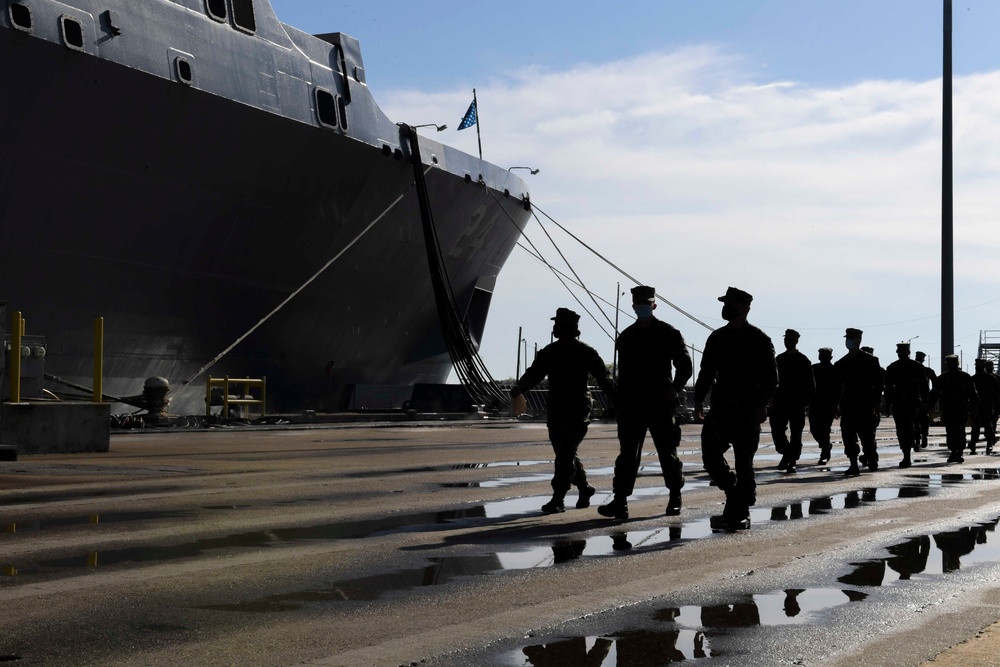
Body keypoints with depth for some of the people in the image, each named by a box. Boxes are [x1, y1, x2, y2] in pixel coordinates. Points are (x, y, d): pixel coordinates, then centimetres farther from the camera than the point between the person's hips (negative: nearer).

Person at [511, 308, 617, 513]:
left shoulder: (586, 352, -2)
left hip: (577, 410, -5)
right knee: (564, 454, 11)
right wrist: (519, 388, -15)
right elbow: (534, 373, 5)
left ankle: (558, 500, -11)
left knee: (565, 455, -11)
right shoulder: (549, 352, 10)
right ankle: (585, 488, 30)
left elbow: (604, 378, -3)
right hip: (556, 410, 5)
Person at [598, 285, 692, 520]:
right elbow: (623, 374, 15)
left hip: (661, 402, -3)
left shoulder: (669, 334, 2)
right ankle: (620, 501, -6)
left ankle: (675, 498, 19)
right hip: (633, 404, 3)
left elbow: (684, 365, 2)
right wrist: (621, 405, 10)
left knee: (667, 452, 4)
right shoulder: (626, 337, 13)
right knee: (628, 454, -3)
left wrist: (675, 388, -15)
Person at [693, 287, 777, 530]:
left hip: (748, 412, -5)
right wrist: (699, 399, 5)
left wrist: (761, 404, -15)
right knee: (710, 455, -4)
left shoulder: (759, 339, -2)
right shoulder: (717, 337, 13)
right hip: (720, 410, 5)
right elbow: (707, 371, 15)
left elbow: (770, 376, -4)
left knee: (743, 463, -2)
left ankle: (739, 514, 6)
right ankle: (736, 493, 20)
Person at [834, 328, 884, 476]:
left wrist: (877, 402, -7)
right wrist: (837, 405, 5)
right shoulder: (841, 363, 12)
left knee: (867, 435, -2)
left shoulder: (871, 361, 3)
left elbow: (879, 382, 1)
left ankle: (871, 459, 20)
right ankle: (854, 465, 0)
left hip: (866, 404, -3)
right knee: (849, 436, -4)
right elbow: (837, 386, 12)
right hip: (848, 405, 3)